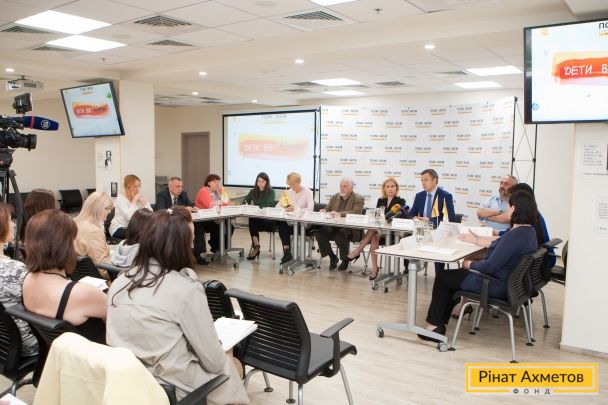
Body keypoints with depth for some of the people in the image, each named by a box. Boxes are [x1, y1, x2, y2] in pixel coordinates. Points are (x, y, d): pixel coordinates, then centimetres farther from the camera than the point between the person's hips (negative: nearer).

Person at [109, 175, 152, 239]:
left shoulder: (139, 197, 2)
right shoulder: (120, 198, -13)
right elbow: (129, 217, -30)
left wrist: (143, 200, -16)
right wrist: (134, 200, -22)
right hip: (118, 229, -6)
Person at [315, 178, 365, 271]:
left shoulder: (358, 199, 0)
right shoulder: (335, 197, 18)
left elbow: (356, 213, -16)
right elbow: (327, 209, 17)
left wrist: (339, 214, -29)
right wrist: (323, 211, -9)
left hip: (350, 228, -5)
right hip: (334, 226, 5)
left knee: (340, 235, -36)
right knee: (320, 232, -22)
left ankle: (345, 259, -7)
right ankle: (332, 257, 0)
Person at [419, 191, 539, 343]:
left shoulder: (515, 235, -28)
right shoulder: (529, 230, 4)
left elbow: (490, 266, -27)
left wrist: (470, 264, -9)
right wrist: (475, 240, 22)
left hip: (497, 286, -10)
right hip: (508, 282, 10)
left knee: (442, 277, 2)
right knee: (454, 275, 21)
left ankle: (434, 324, 14)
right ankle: (439, 323, 22)